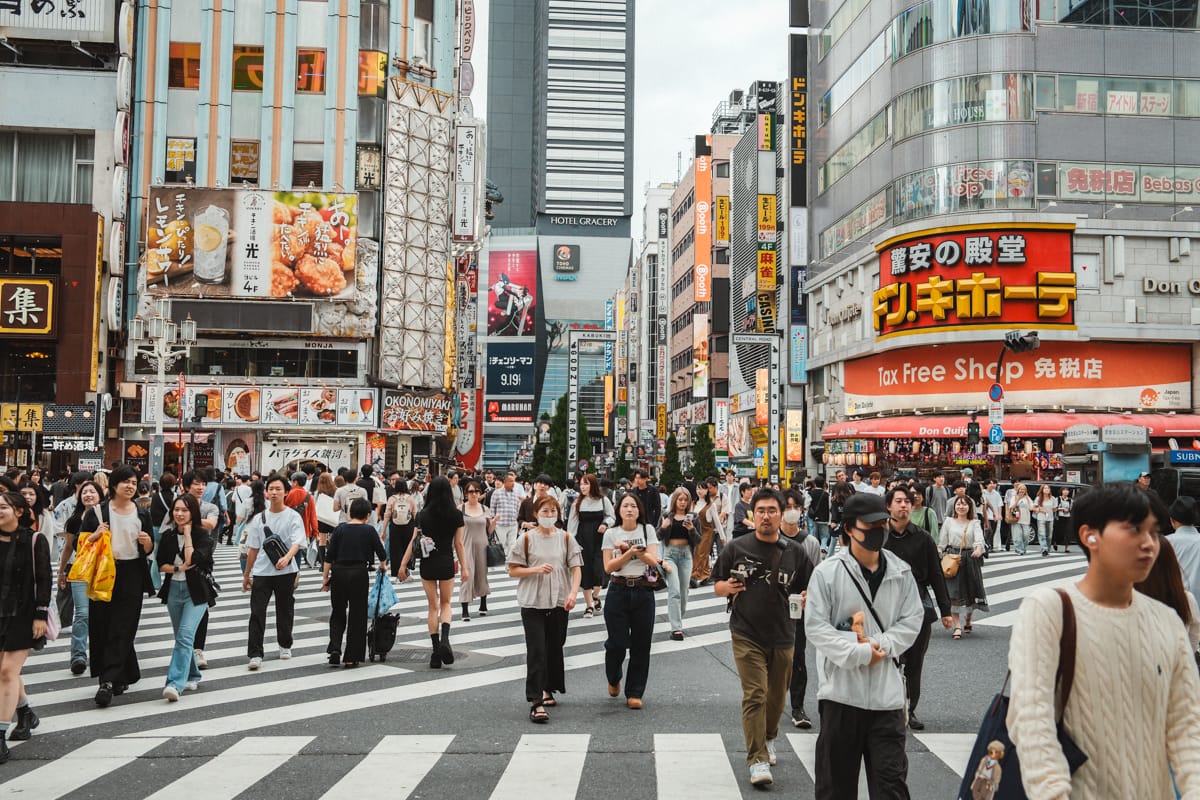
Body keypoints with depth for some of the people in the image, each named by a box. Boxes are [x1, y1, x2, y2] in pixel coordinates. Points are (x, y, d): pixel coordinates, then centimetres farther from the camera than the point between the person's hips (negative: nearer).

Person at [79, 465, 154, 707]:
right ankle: (120, 677, 17)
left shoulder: (142, 515, 8)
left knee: (122, 629, -6)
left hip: (132, 576, 0)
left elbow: (149, 551, 12)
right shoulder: (97, 513, 3)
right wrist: (95, 536, -16)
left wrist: (147, 541, -10)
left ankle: (109, 681, -8)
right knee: (101, 627, 2)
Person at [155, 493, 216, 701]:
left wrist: (187, 533, -15)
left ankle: (175, 684, -23)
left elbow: (192, 559, -22)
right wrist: (178, 568, -13)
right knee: (181, 637, 14)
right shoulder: (168, 535, 6)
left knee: (185, 636, -17)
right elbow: (160, 565, 6)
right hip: (173, 589, 6)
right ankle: (192, 676, 31)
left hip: (195, 591, -5)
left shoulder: (203, 535, -8)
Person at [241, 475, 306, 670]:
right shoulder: (258, 518, 7)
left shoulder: (293, 517, -4)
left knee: (285, 610, 11)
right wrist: (246, 575, 13)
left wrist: (287, 557, -37)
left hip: (286, 571, -2)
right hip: (261, 572, 2)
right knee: (257, 612, -7)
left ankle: (285, 646, 31)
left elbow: (297, 543, -17)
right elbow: (253, 548, 12)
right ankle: (255, 654, -6)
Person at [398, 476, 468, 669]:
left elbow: (414, 541, -5)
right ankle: (445, 639, -8)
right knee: (445, 604, 17)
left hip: (428, 565, 0)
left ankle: (436, 651, 7)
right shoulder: (456, 514, -4)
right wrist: (464, 567, 5)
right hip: (447, 563, 0)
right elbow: (458, 543, -1)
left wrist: (403, 564, 0)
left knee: (433, 606, 10)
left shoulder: (423, 514, -4)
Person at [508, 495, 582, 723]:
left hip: (559, 602, 3)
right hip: (532, 602, -3)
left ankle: (548, 689, 33)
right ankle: (536, 702, -8)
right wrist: (535, 569, -16)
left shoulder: (565, 538, 5)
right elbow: (513, 571, 0)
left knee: (554, 648, 13)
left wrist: (573, 593, -14)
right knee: (536, 651, -8)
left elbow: (576, 568, 2)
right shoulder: (527, 538, -1)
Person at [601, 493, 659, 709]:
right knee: (617, 643, -2)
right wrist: (630, 552, -18)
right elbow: (608, 567, -5)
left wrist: (626, 547, -15)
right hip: (618, 591, -1)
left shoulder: (647, 530, 5)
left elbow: (653, 560, -6)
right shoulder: (611, 534, 2)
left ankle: (634, 693, 15)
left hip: (643, 592, 1)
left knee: (641, 644, 2)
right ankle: (613, 679, 30)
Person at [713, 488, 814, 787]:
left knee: (776, 695, 16)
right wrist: (728, 587, -17)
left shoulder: (794, 552, 2)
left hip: (782, 636, 3)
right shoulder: (737, 548, -2)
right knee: (754, 695, -11)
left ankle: (768, 738, 43)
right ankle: (758, 760, -7)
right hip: (747, 635, -2)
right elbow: (716, 585, 5)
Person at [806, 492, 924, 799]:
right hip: (842, 689, -2)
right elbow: (815, 627, -9)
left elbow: (912, 619, 4)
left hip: (887, 692, 2)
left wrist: (879, 646, -12)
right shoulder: (827, 571, -7)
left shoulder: (901, 571, 3)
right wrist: (859, 653, -16)